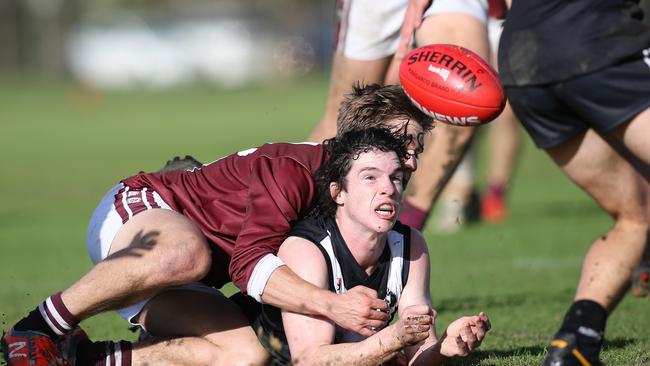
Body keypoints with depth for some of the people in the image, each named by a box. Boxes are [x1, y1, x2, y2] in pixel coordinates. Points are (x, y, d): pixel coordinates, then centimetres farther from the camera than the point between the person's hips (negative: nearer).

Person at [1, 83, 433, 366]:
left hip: (177, 287, 9)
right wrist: (334, 304, -42)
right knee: (187, 252, -44)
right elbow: (250, 263, -32)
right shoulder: (295, 166, -21)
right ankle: (35, 331, -29)